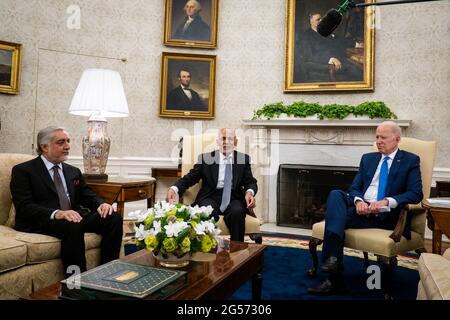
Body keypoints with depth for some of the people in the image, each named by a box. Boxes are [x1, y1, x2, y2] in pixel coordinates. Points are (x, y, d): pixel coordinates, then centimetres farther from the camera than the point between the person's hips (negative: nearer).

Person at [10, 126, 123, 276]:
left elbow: (88, 196, 15)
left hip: (75, 217, 6)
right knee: (73, 226, -37)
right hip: (41, 222, -5)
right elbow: (24, 206, -9)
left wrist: (101, 204, -11)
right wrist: (56, 213, -26)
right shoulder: (23, 171, 3)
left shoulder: (74, 171, 21)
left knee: (114, 218, -19)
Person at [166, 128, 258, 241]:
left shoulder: (244, 159, 14)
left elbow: (250, 182, 9)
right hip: (210, 197, -1)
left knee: (237, 212, -33)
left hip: (233, 198, 1)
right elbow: (189, 178, 5)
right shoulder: (205, 158, 10)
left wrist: (249, 192, -16)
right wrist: (174, 188, -16)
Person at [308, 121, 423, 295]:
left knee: (336, 216, -26)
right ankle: (334, 259, -35)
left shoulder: (411, 161, 6)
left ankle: (335, 279, -21)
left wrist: (386, 202, -21)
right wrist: (358, 201, -12)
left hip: (386, 215, -4)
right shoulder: (367, 158, 20)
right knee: (335, 194, -27)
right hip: (361, 207, 5)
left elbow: (416, 194, -6)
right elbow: (355, 188, 12)